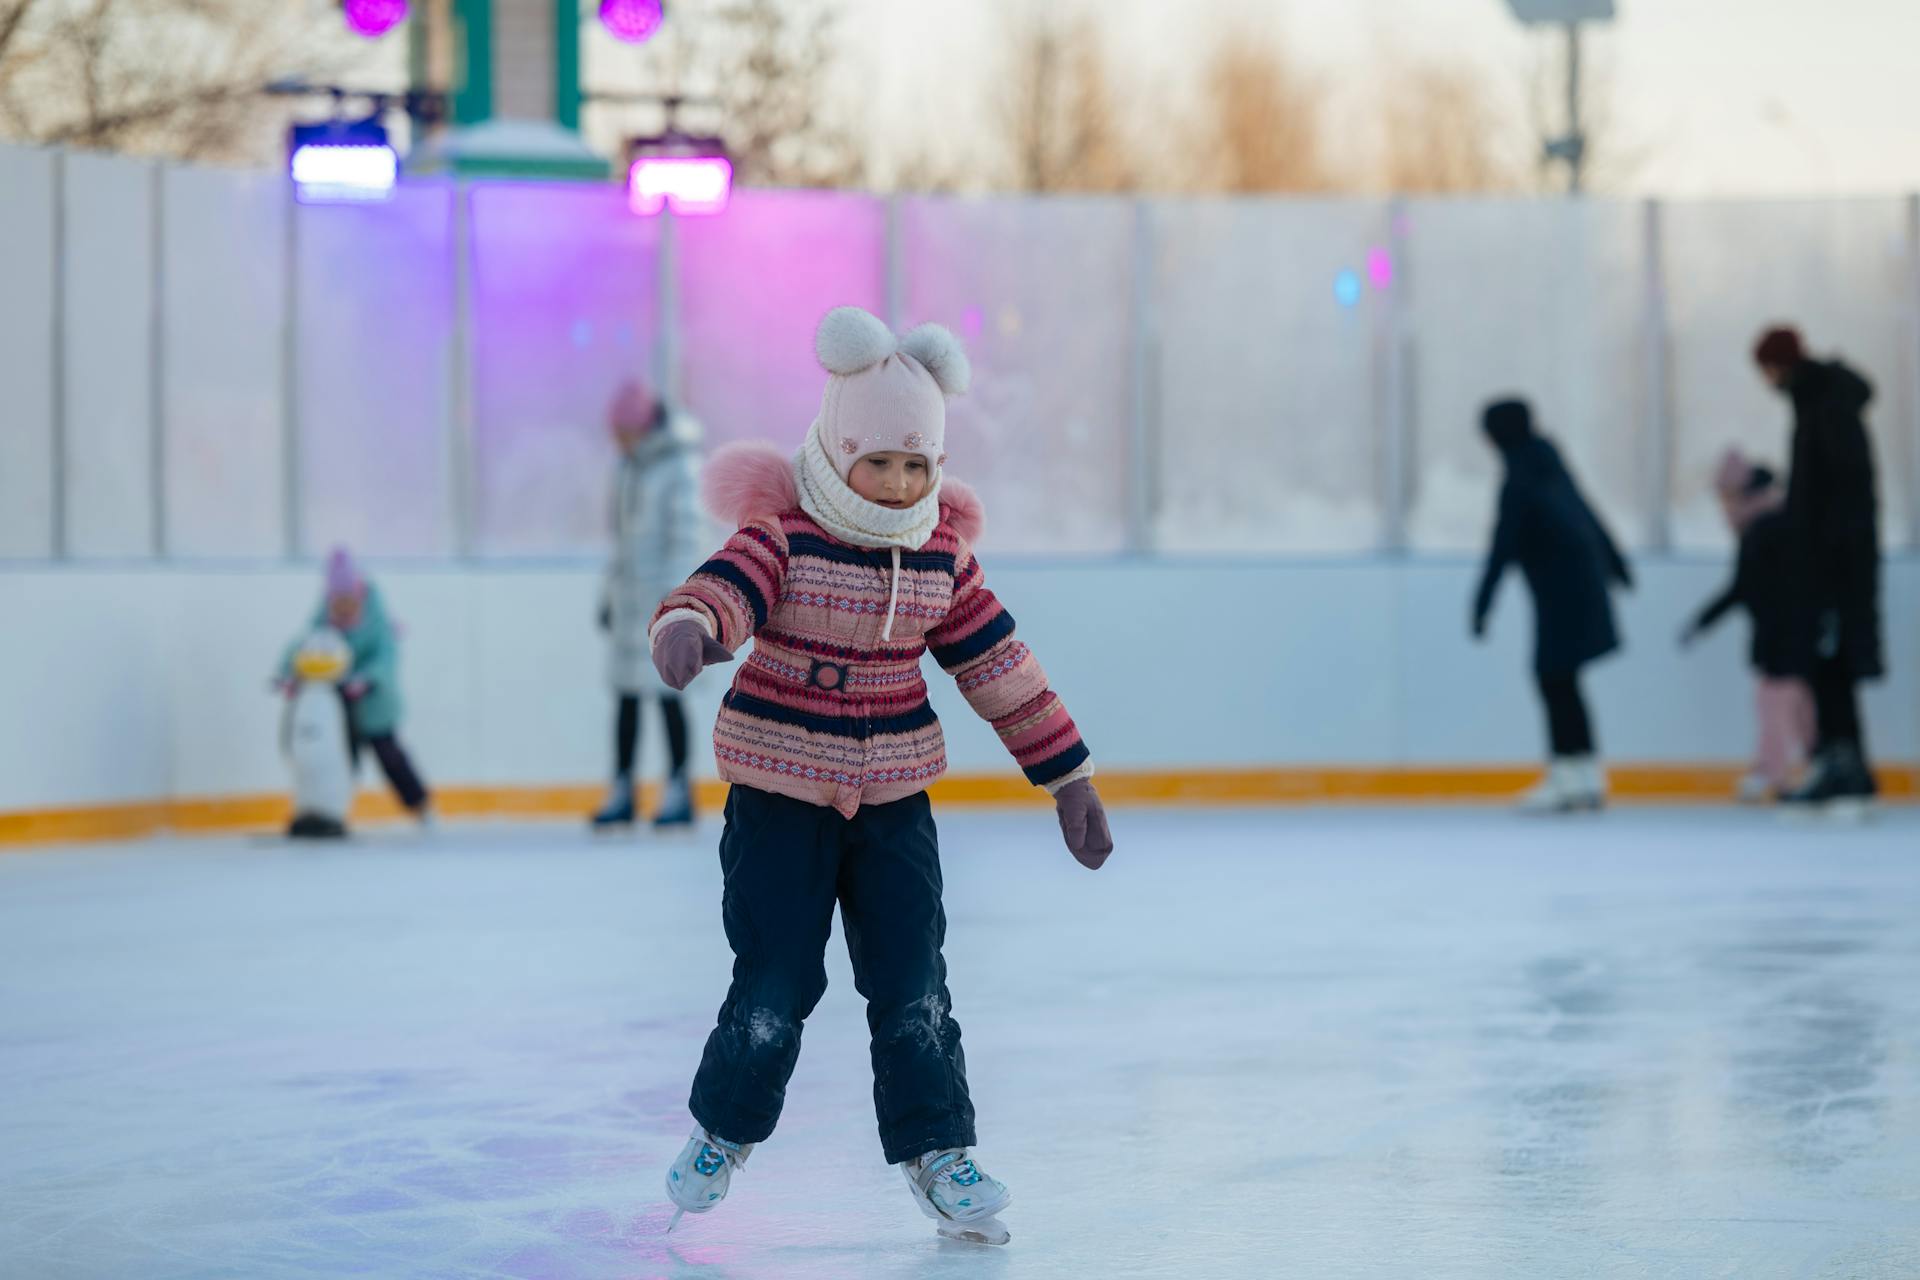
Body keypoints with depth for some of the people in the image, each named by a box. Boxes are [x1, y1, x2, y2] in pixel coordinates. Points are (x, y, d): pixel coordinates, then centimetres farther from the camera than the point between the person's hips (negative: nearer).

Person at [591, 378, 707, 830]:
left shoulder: (679, 466, -10)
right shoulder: (629, 466, 14)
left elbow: (687, 537, -13)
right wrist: (609, 594, 18)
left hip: (662, 596, -7)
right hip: (629, 599, 7)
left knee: (665, 691, -5)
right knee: (625, 693, 7)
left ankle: (678, 792, 1)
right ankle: (621, 792, 11)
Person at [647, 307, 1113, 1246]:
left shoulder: (940, 555, 2)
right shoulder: (784, 535, -12)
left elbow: (1000, 667, 8)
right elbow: (728, 586, -32)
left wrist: (1068, 779, 10)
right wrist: (687, 628, -57)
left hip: (893, 798, 3)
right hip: (779, 792, -3)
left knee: (912, 982, -1)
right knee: (776, 984, -1)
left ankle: (936, 1152, 11)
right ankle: (723, 1130, 23)